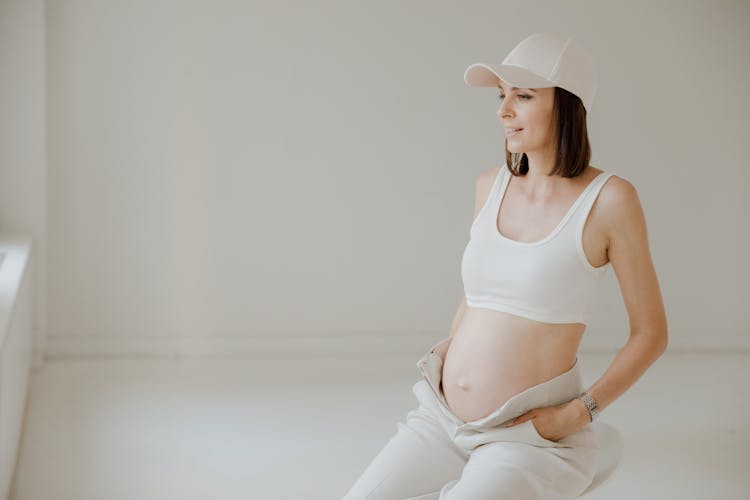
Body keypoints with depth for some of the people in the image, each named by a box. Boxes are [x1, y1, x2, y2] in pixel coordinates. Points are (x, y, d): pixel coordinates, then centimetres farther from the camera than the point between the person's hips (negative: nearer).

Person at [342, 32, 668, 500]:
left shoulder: (609, 198, -9)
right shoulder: (491, 185, 7)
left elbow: (651, 333, -3)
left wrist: (575, 414, -11)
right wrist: (446, 353, 6)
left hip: (532, 437, -5)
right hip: (442, 419, 5)